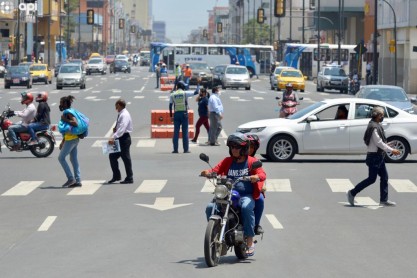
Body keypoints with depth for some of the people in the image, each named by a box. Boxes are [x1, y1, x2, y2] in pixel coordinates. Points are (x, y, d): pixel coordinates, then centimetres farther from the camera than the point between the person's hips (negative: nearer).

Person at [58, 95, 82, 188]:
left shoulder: (68, 113, -12)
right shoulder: (66, 113, 18)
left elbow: (75, 123, -27)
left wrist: (65, 120, -20)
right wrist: (62, 142, 24)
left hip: (71, 139, -10)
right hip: (74, 139, 10)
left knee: (61, 158, -6)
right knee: (74, 159, 8)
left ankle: (70, 178, -7)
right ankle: (77, 181, 8)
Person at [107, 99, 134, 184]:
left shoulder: (124, 115, -17)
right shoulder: (121, 114, 13)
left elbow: (122, 128, -29)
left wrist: (114, 138, -37)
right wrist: (115, 128, 6)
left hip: (124, 138, -10)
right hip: (120, 139, 10)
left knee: (126, 158, -2)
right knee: (112, 156, 10)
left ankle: (129, 178, 5)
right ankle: (116, 176, 18)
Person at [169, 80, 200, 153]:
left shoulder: (173, 94, 5)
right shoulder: (185, 93, -3)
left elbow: (170, 105, 5)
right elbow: (196, 92, 2)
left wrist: (171, 116, 10)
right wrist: (198, 84, 16)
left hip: (176, 114, 2)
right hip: (184, 113, -2)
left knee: (176, 132, 4)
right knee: (185, 132, 1)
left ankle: (175, 149, 1)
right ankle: (186, 149, 1)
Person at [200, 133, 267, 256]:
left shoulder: (251, 161, 6)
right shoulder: (227, 161, 16)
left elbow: (262, 174, -5)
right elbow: (216, 170, 7)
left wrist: (257, 176, -29)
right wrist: (208, 173, -16)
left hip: (246, 196, -4)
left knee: (246, 208, -37)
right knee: (210, 208, -20)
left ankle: (250, 241, -28)